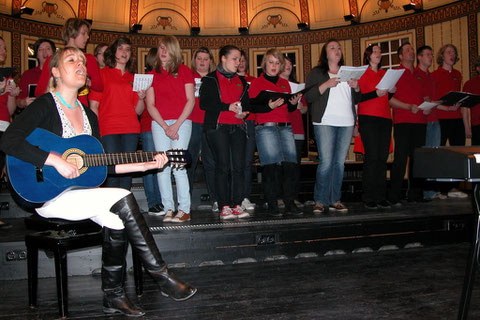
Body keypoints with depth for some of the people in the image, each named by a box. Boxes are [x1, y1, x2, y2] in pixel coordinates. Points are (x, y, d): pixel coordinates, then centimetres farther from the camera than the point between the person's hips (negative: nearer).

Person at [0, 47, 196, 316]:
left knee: (117, 220, -22)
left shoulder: (89, 115, 14)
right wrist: (57, 161, -27)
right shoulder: (44, 106, -7)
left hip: (79, 190, 7)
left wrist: (145, 165, 6)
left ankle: (114, 296, -6)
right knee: (123, 199, -24)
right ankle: (162, 276, -16)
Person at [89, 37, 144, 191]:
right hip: (108, 130, -4)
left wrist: (141, 98, -4)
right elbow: (93, 105, 1)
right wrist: (96, 130, -10)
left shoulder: (133, 78, 19)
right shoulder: (102, 73, 8)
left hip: (130, 129, 4)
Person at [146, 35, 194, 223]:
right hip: (159, 124, 3)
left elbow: (190, 100, 2)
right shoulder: (152, 74, 14)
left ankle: (184, 210, -6)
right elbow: (150, 104, 7)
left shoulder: (184, 71, 9)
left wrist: (177, 124, -9)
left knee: (178, 165, -12)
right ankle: (168, 209, 3)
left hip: (181, 122, -3)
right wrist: (165, 126, -6)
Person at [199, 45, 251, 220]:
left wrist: (243, 112, -2)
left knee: (239, 165, -3)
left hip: (237, 127, 5)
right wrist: (228, 106, -15)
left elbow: (247, 103, 22)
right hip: (217, 126, -4)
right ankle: (224, 207, -2)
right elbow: (204, 103, -6)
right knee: (223, 165, -8)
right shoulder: (210, 79, 5)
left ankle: (237, 205, 3)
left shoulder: (241, 81, 22)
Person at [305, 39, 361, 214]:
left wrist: (356, 87, 3)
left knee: (340, 162, 3)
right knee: (326, 162, -11)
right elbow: (308, 97, -4)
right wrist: (326, 85, -14)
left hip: (346, 123, 5)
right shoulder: (317, 72, 9)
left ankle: (335, 200, 8)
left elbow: (357, 100, 23)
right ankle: (320, 201, -4)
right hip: (325, 122, -4)